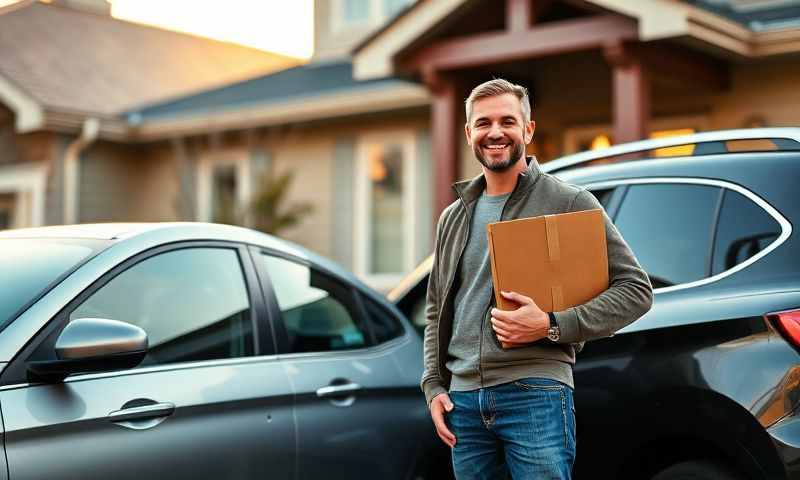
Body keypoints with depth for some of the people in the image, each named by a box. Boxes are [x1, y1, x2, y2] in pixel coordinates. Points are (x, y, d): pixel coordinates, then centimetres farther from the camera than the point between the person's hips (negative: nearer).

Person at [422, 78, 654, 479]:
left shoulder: (570, 203, -1)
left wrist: (552, 325, -16)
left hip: (535, 394, -5)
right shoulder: (454, 217, 16)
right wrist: (434, 386, 10)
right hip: (463, 399, 5)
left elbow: (636, 288, -4)